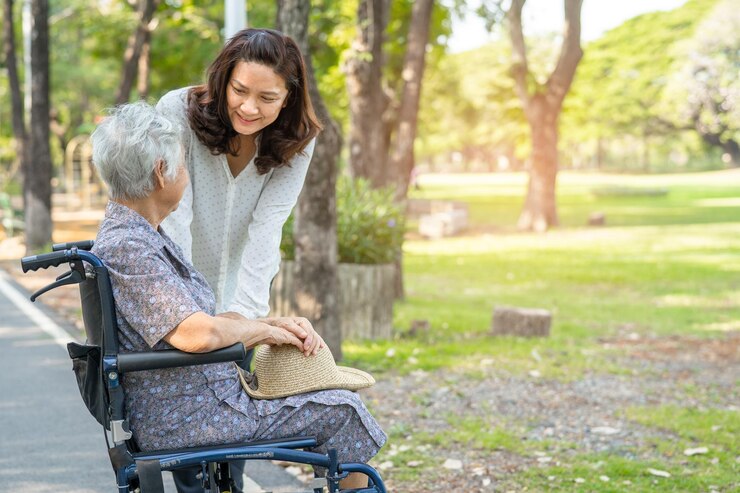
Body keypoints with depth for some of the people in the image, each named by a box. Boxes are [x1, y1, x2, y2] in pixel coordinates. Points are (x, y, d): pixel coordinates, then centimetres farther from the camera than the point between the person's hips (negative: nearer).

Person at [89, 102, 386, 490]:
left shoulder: (144, 235, 11)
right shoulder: (124, 248, -23)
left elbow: (205, 317, 14)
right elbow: (199, 334, -34)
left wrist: (279, 325, 0)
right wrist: (263, 330, -14)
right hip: (182, 423, -11)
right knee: (341, 411, -5)